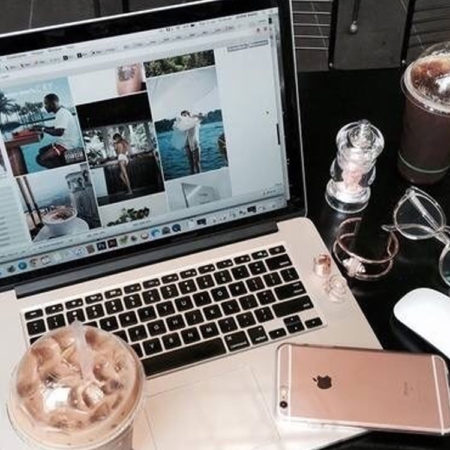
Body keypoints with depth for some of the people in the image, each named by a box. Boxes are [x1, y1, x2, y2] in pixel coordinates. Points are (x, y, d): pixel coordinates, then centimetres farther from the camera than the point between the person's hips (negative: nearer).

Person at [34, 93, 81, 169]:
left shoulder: (62, 113, -20)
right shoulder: (61, 111, 12)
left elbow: (59, 132, -30)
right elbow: (56, 128, 25)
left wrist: (43, 129, -20)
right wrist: (41, 127, 12)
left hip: (67, 145, -11)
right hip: (64, 143, 11)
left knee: (40, 159, -15)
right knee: (42, 151, 22)